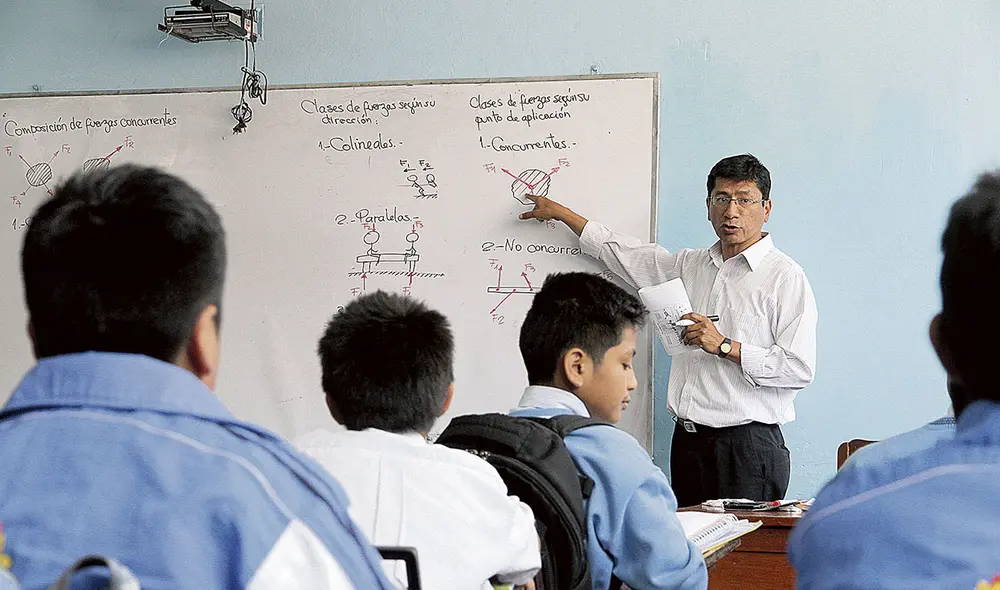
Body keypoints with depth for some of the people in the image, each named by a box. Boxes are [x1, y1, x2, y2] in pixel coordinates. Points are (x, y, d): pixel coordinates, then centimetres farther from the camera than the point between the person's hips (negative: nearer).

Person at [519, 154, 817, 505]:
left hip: (748, 446, -6)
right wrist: (561, 213, 32)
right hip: (687, 442, 6)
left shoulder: (785, 276, -5)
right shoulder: (689, 265, 15)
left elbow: (800, 368, -13)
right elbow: (622, 253, 28)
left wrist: (725, 346, -16)